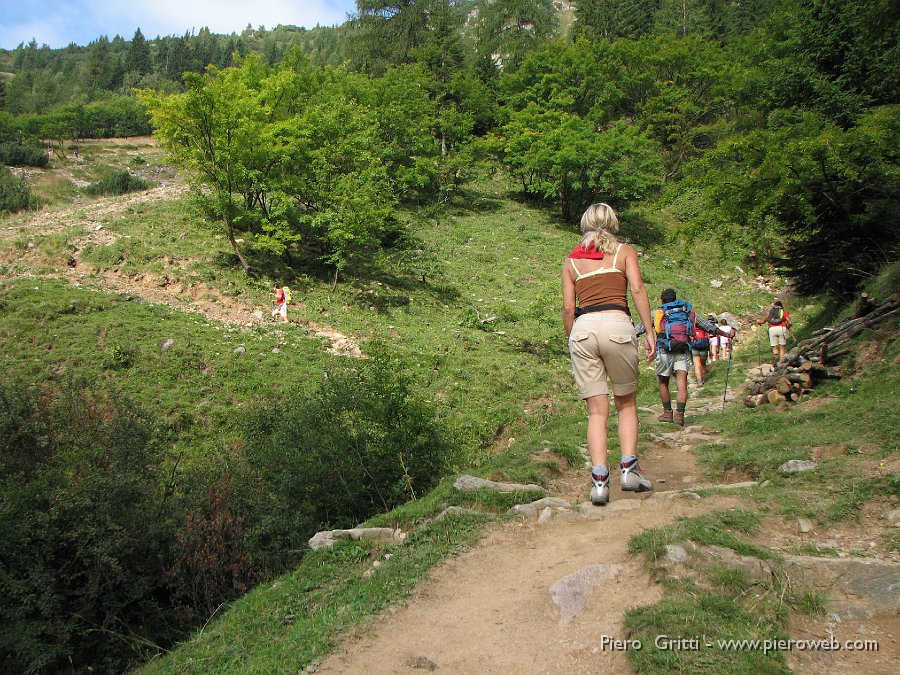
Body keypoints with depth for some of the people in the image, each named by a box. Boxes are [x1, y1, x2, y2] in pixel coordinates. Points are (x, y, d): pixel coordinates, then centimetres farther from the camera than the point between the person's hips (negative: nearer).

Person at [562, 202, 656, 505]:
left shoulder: (571, 261, 18)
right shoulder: (625, 251, 14)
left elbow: (568, 308, 10)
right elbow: (637, 289, -1)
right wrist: (650, 331, -3)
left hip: (582, 328, 2)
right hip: (617, 324, -1)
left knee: (597, 411, 6)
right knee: (626, 403, 16)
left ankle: (599, 480, -2)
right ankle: (629, 469, 5)